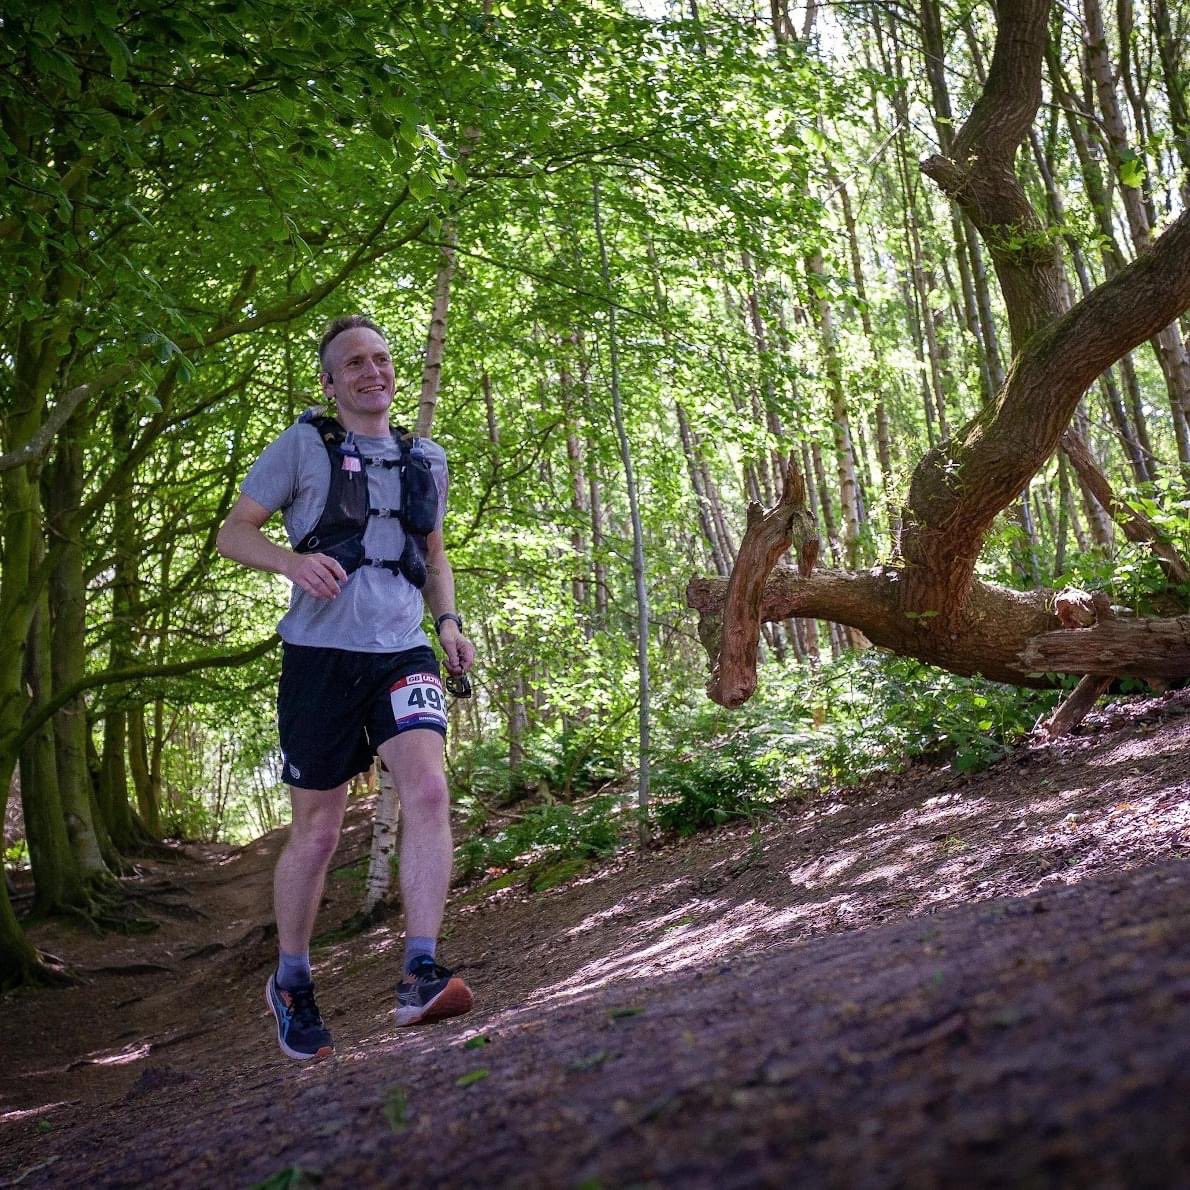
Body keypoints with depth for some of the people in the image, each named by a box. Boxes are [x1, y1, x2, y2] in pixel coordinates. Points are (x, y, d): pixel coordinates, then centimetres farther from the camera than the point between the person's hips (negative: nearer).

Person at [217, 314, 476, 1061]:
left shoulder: (426, 459, 14)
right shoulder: (303, 446, 2)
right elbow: (234, 533, 1)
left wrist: (449, 622, 7)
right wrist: (293, 560, -20)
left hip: (403, 650, 3)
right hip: (322, 653, -3)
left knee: (428, 788, -22)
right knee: (318, 830, 5)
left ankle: (421, 975, -20)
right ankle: (292, 984, 25)